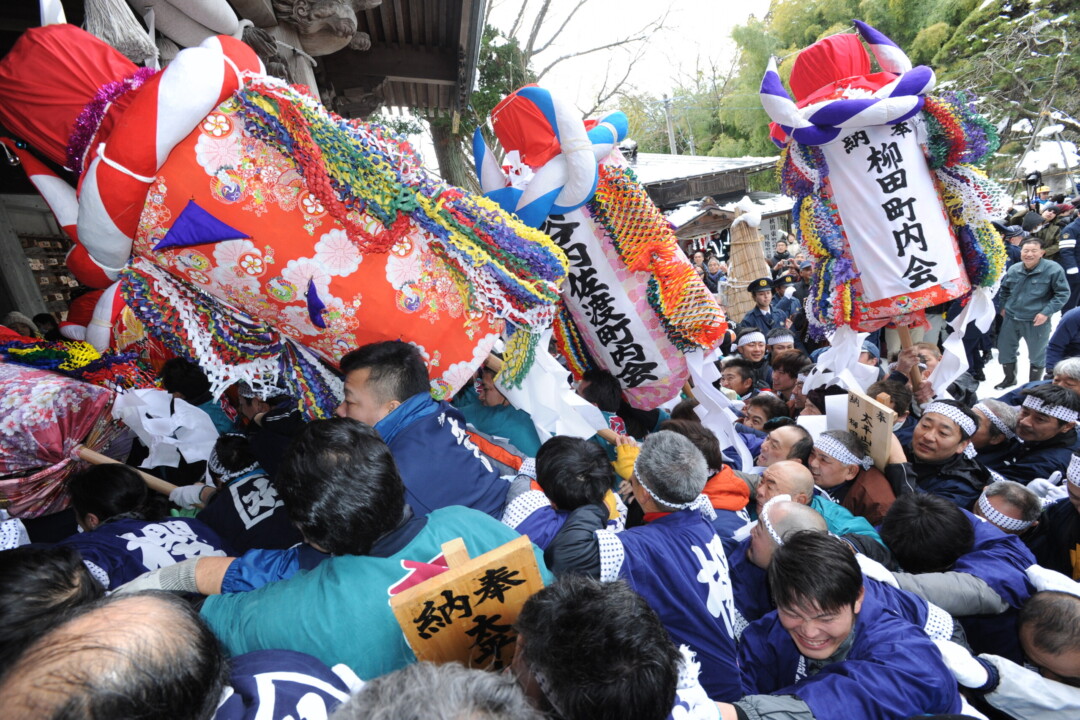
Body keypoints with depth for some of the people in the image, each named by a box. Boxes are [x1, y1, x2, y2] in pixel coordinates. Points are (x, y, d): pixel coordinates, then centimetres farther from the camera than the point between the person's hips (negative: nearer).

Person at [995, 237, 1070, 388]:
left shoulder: (1053, 269, -13)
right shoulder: (1013, 269, -1)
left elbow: (1062, 293, -10)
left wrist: (1046, 312, -17)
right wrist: (1003, 306, 14)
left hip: (1037, 321, -4)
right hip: (1011, 318, 4)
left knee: (1037, 354, 13)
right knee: (1004, 350, 14)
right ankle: (1009, 379, 35)